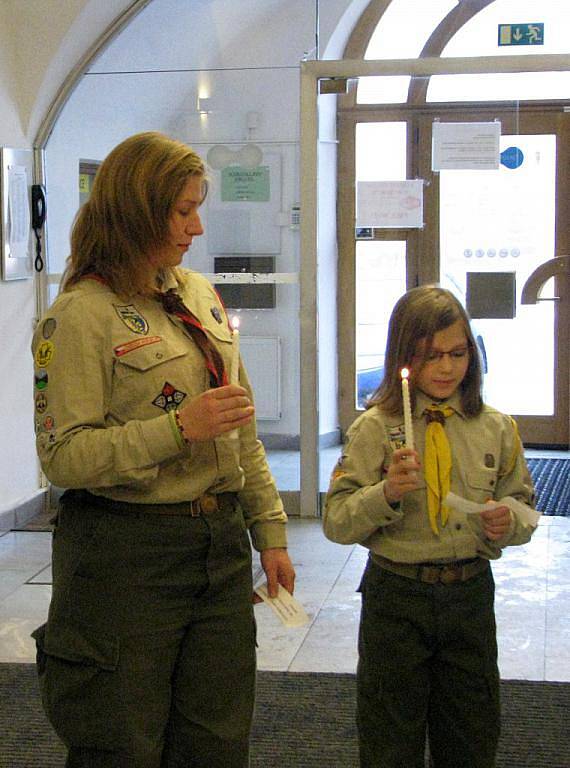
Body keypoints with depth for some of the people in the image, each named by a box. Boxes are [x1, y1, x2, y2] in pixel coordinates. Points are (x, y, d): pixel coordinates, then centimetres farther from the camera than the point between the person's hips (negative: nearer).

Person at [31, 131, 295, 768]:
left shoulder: (200, 293, 11)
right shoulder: (81, 313, -11)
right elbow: (63, 458, -16)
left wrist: (269, 530, 14)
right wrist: (179, 427, -22)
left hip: (220, 546, 7)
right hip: (127, 556, -6)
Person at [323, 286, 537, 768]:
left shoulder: (495, 429, 3)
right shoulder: (376, 427, -6)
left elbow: (523, 500, 12)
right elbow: (337, 523, -8)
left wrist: (511, 520, -9)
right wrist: (386, 493, -24)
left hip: (471, 595, 3)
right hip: (396, 597, -3)